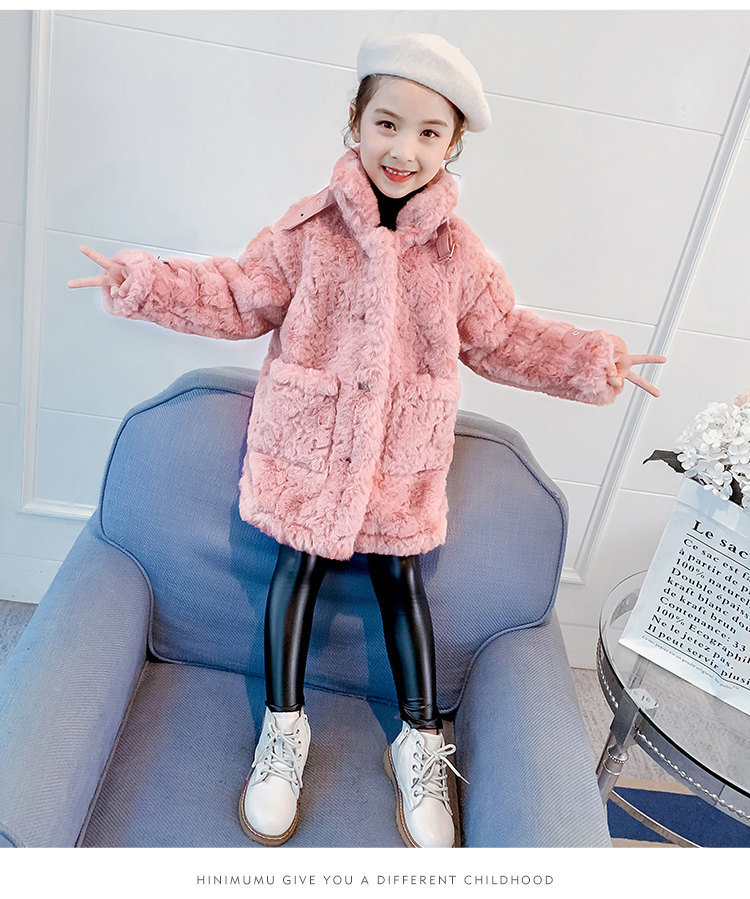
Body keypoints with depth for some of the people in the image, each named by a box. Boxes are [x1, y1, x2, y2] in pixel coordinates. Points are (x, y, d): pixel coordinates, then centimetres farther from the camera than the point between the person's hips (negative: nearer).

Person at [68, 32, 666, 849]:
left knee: (399, 577, 11)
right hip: (308, 439, 0)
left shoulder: (459, 251, -2)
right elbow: (243, 296, 1)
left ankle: (421, 742, 28)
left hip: (404, 453, 1)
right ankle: (284, 724, 29)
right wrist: (146, 284, -5)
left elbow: (503, 337, 7)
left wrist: (590, 362, 2)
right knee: (298, 565, 9)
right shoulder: (310, 228, -7)